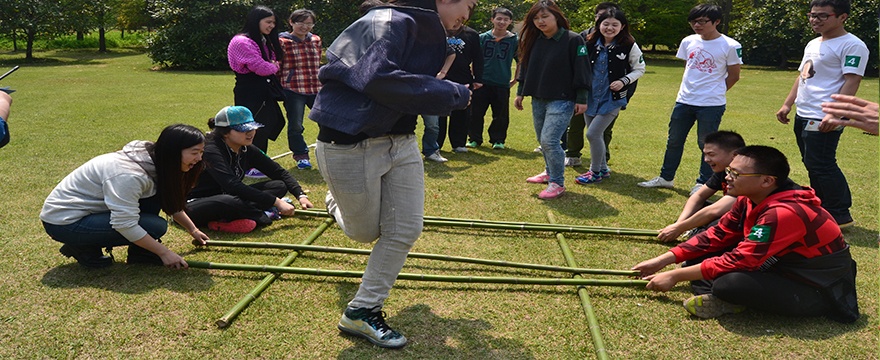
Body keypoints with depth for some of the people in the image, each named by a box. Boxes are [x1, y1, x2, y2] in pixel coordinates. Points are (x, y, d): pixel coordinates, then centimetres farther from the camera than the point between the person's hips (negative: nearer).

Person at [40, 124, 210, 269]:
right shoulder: (129, 175, -31)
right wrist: (164, 252, -23)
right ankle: (84, 247, -6)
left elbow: (171, 203, 13)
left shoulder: (154, 160, -3)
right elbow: (125, 225, -30)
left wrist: (193, 230, 14)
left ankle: (141, 252, 3)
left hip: (92, 207, 9)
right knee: (156, 226, -21)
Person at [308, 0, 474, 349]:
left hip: (400, 143, 9)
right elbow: (378, 79, -35)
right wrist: (452, 94, -28)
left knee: (405, 230, 4)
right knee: (366, 232, 11)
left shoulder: (429, 33, 10)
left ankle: (361, 312, 20)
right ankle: (338, 203, 47)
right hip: (351, 146, -8)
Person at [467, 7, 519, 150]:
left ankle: (498, 140, 18)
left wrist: (514, 80, 9)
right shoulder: (482, 38, 4)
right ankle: (474, 139, 17)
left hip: (502, 85, -1)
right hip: (482, 83, 1)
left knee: (500, 116, 4)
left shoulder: (514, 41, 2)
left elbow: (521, 62, 12)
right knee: (476, 113, 4)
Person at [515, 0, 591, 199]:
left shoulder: (573, 40, -10)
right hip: (538, 100, 7)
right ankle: (550, 172, 36)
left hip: (562, 101, -7)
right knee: (543, 141, 16)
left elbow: (581, 71, -10)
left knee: (549, 140, -15)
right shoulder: (534, 41, 7)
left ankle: (557, 183, -2)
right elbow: (526, 67, 15)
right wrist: (520, 93, 14)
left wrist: (582, 99, -11)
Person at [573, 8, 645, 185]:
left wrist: (624, 81, -15)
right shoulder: (590, 43, -2)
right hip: (591, 97, 4)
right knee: (597, 135, 12)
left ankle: (596, 172, 8)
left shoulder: (629, 45, -9)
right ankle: (603, 169, 31)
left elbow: (639, 69, 1)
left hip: (612, 98, -4)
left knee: (593, 134, -11)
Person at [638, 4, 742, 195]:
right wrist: (689, 90, 14)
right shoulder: (688, 42, 4)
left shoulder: (730, 46, -11)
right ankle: (665, 178, 26)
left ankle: (703, 183, 18)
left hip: (711, 105, -5)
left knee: (707, 144, 5)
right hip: (684, 101, 5)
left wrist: (714, 92, 6)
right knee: (674, 141, 13)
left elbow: (733, 75, -1)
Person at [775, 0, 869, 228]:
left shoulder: (852, 46, -11)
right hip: (803, 115, 9)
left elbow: (851, 82, -19)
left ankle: (840, 216, 4)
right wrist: (787, 104, 18)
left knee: (821, 167, -7)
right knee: (813, 166, 15)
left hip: (824, 119, -9)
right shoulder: (812, 44, 17)